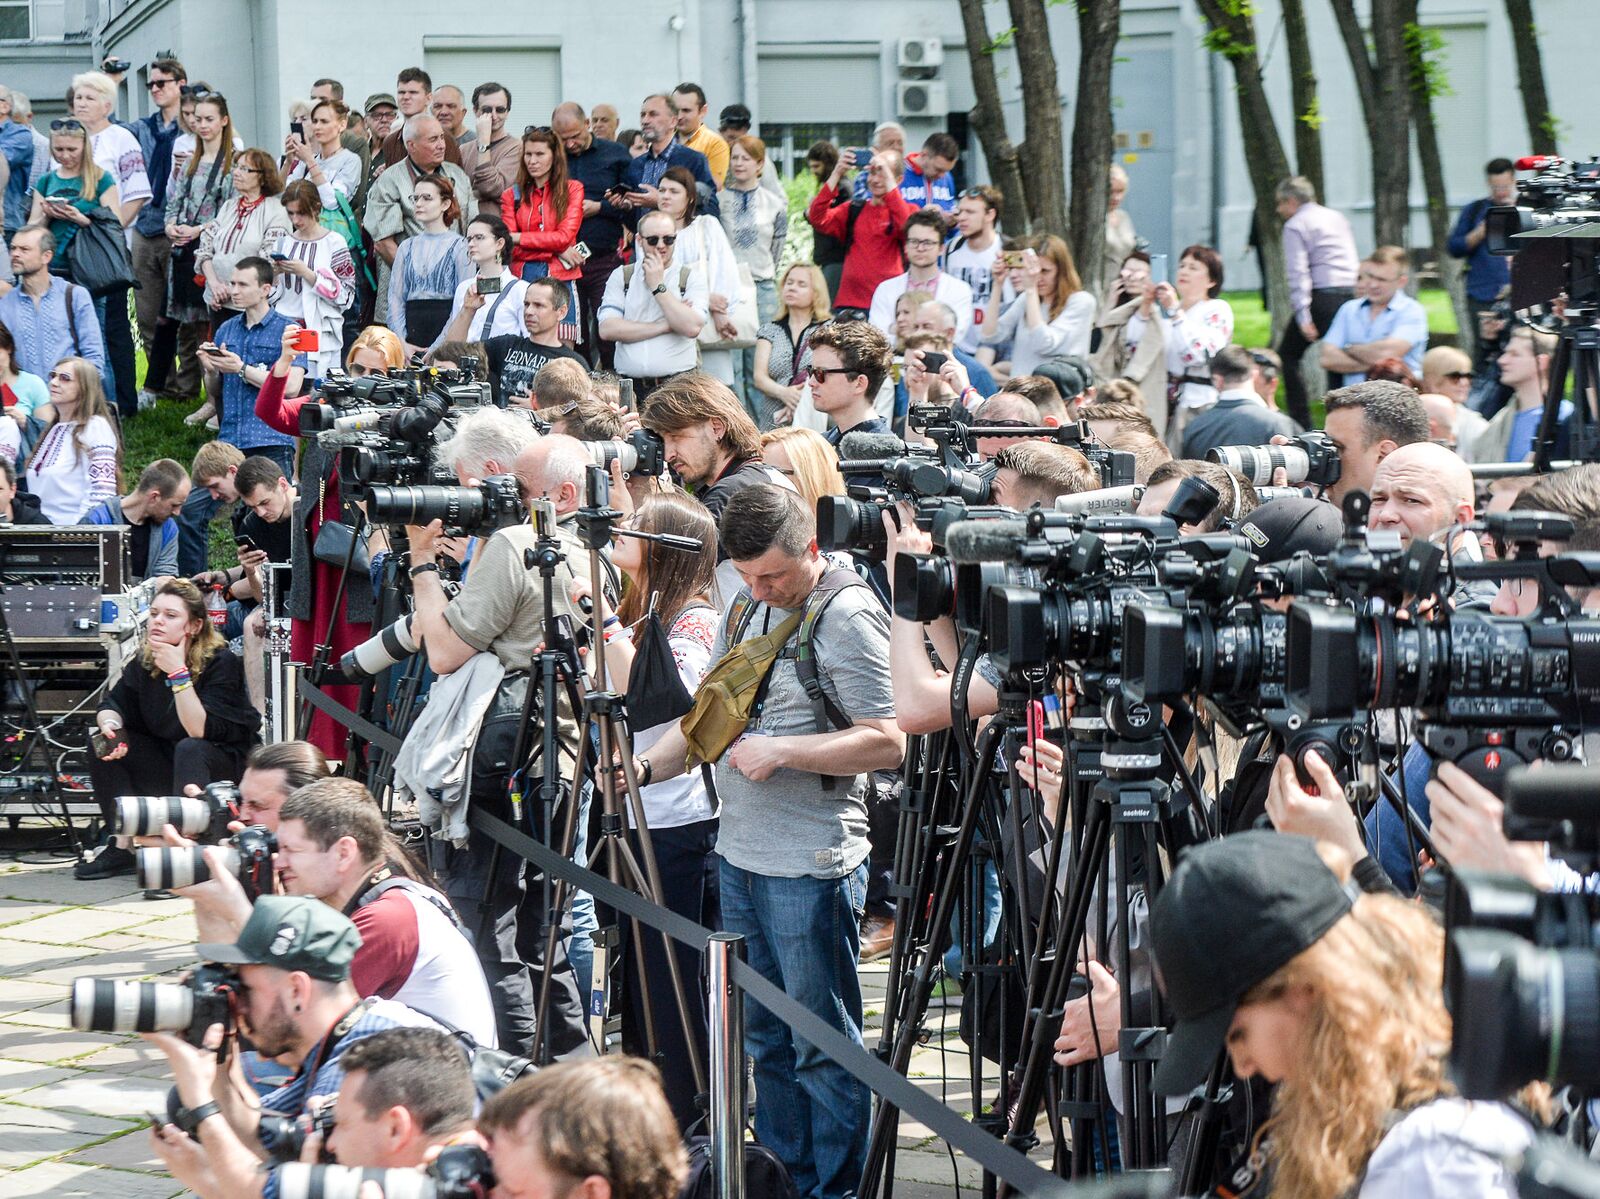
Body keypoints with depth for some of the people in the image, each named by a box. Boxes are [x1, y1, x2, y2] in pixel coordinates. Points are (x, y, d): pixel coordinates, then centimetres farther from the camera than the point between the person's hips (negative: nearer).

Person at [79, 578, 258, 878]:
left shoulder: (221, 663, -21)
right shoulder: (145, 663, -4)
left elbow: (200, 731, -31)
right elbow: (111, 706, 1)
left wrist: (178, 674, -37)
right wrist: (110, 727, -23)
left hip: (229, 769, -6)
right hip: (168, 766, 6)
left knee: (189, 750, -36)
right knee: (104, 744, -10)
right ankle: (122, 848, -7)